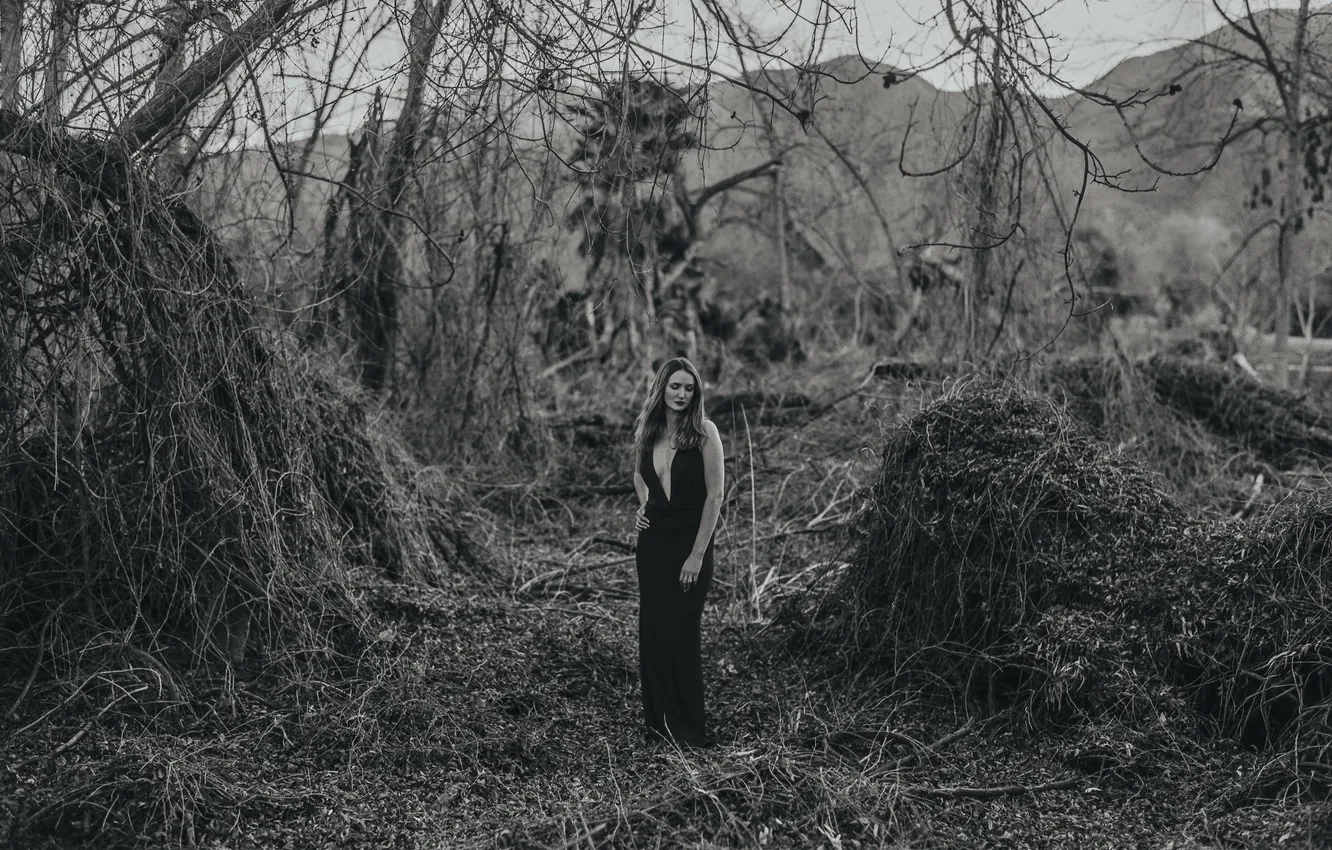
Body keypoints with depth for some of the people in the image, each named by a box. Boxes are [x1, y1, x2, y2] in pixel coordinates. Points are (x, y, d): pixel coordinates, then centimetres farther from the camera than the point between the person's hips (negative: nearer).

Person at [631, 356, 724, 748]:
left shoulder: (704, 432, -11)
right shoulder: (645, 432, 4)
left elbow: (715, 495, -11)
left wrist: (697, 554, -14)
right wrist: (643, 505, 4)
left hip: (690, 543, -5)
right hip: (653, 540, 5)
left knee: (682, 634, -2)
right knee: (652, 631, 7)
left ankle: (689, 728, 11)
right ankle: (658, 722, 20)